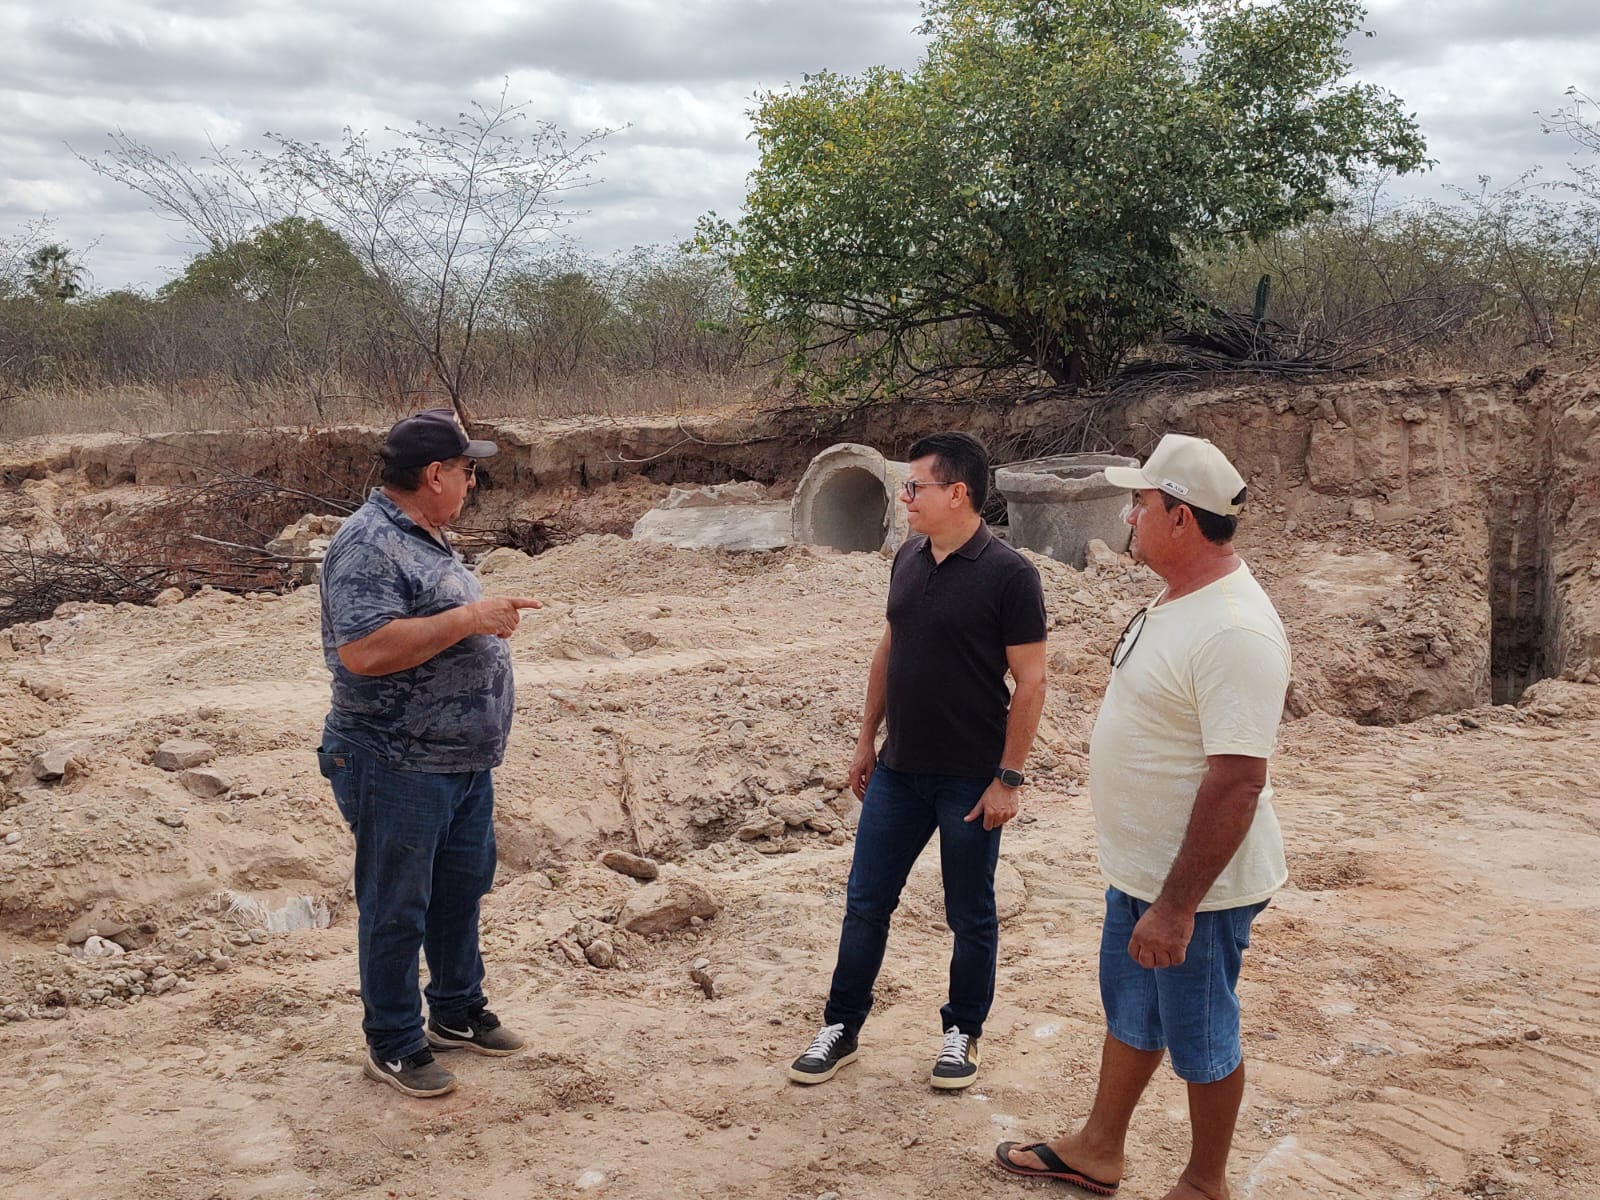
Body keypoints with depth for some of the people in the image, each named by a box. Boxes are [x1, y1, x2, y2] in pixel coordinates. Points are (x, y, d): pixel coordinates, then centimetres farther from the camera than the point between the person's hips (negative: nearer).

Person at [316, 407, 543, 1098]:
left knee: (461, 889, 21)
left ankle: (457, 1011, 38)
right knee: (396, 909, 5)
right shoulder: (369, 544, -20)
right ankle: (393, 1043, 19)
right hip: (399, 768, -10)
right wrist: (469, 618, -27)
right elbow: (364, 651, -31)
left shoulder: (425, 540, 12)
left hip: (463, 760, 10)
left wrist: (490, 615, 8)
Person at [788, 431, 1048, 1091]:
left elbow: (1030, 681, -14)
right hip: (898, 769, 6)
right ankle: (840, 1027, 25)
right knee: (866, 902, 11)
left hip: (969, 781, -6)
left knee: (970, 915, 11)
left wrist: (1009, 778, -15)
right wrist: (867, 738, 14)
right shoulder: (909, 560, 4)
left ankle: (963, 1031, 29)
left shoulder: (1008, 575, -15)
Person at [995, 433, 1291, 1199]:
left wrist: (1176, 906, -29)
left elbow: (1237, 782, -31)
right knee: (1130, 1013, 24)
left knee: (1198, 1037, 10)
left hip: (1196, 885, -9)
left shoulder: (1234, 631, -28)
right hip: (1139, 869, 9)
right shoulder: (1176, 599, 4)